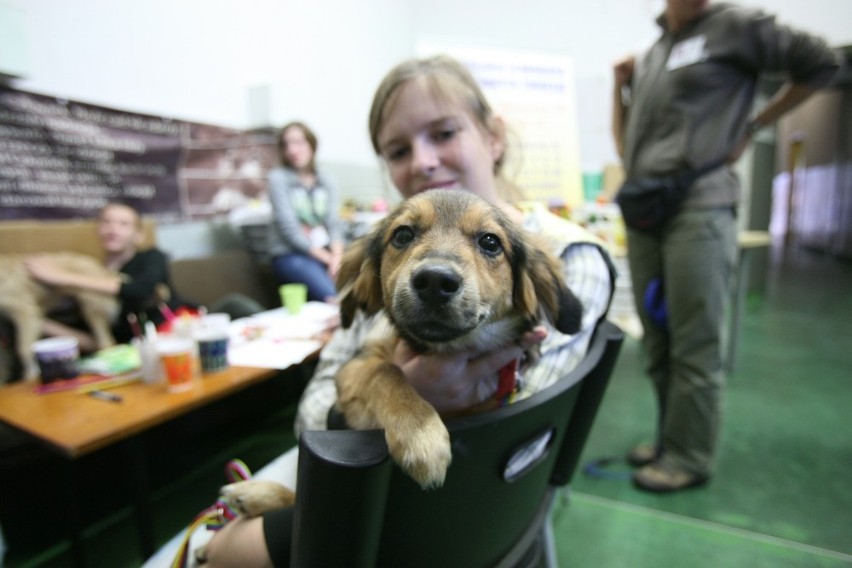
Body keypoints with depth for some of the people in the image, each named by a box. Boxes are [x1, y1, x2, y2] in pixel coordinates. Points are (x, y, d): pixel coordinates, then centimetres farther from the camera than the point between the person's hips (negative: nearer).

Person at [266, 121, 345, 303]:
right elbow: (288, 228, -7)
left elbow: (334, 223, 5)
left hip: (327, 252, 4)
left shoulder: (325, 181, 13)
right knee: (331, 296, -29)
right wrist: (325, 257, -12)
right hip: (290, 255, -4)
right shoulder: (278, 178, 1)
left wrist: (336, 255, -15)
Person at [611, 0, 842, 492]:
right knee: (657, 341, 11)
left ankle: (690, 458, 12)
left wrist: (751, 127, 4)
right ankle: (670, 438, 26)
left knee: (695, 346, -2)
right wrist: (621, 87, 11)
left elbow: (821, 63, 7)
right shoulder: (650, 56, 21)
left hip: (698, 208, -6)